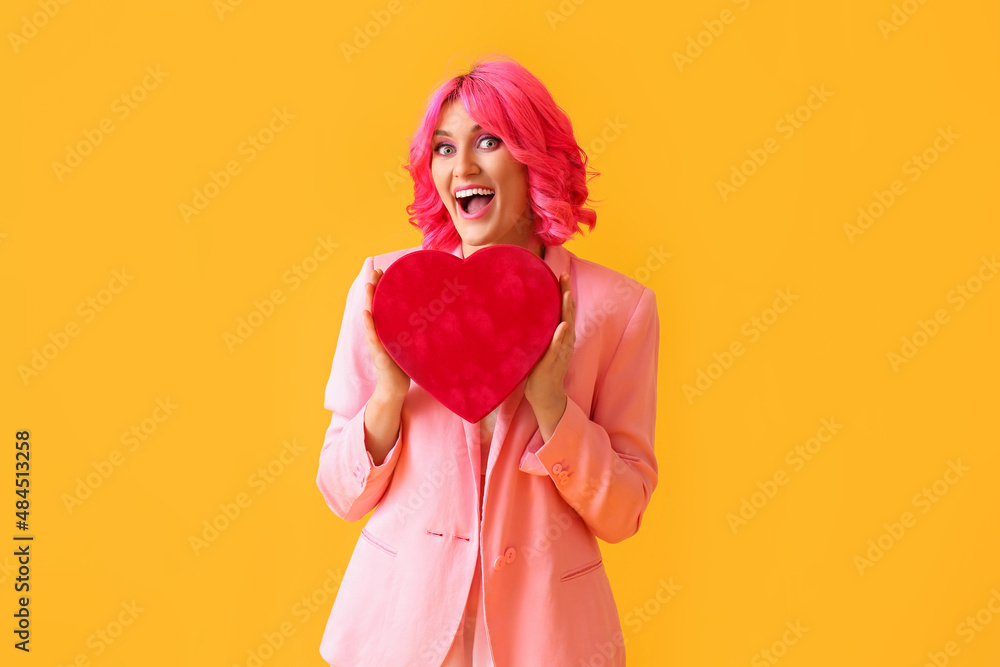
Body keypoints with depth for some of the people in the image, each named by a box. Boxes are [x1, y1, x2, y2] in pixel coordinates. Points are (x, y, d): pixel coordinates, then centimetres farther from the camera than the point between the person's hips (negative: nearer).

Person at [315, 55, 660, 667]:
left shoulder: (616, 306, -8)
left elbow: (621, 515, -7)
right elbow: (343, 496, -3)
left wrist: (550, 402, -20)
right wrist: (390, 394, -20)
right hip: (399, 617, 1)